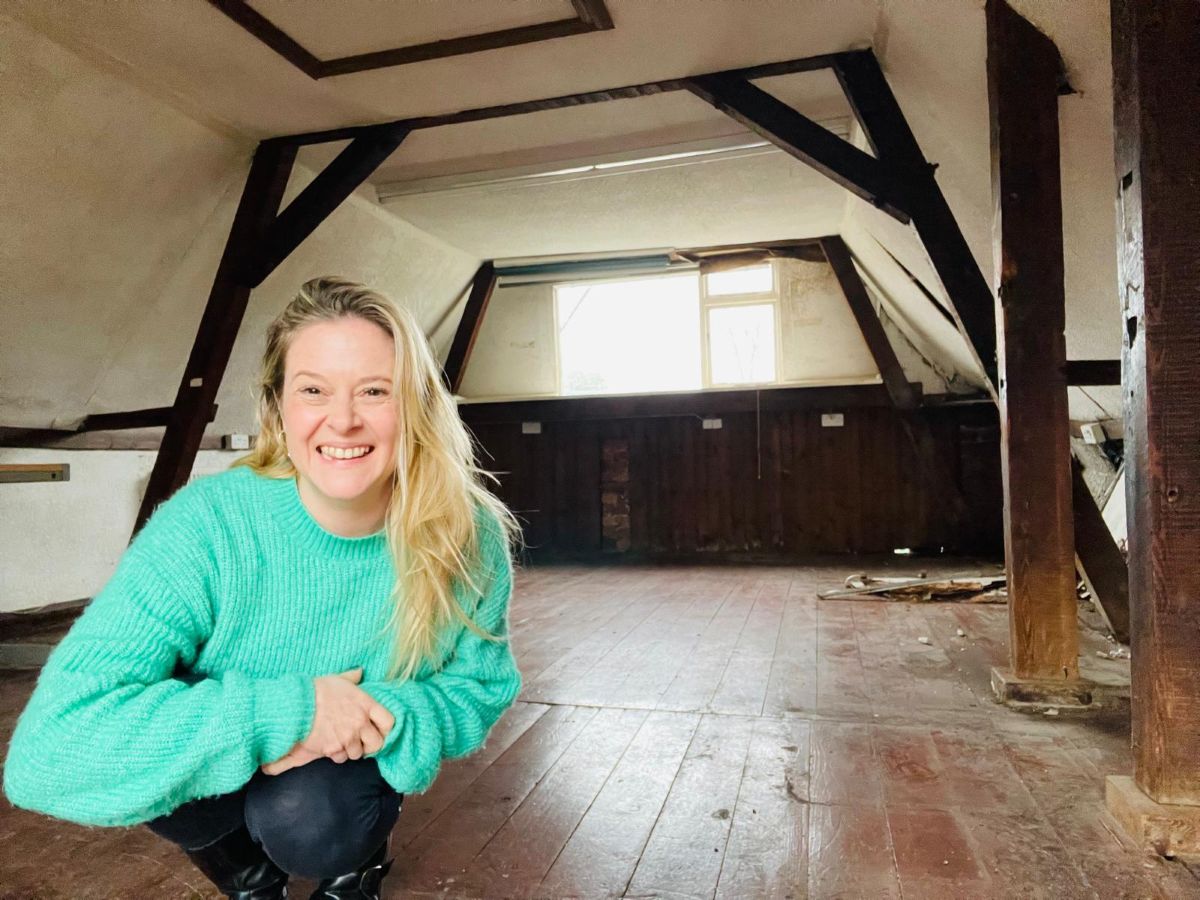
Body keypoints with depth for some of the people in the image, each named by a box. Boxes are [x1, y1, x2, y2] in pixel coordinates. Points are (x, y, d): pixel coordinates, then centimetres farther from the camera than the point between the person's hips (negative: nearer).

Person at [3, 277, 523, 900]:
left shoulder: (466, 537, -23)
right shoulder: (206, 526, -29)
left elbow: (482, 687, -10)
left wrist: (387, 714, -31)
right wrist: (287, 710, -37)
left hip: (357, 773, 0)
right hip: (221, 797, 1)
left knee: (303, 812, -30)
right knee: (174, 775, -29)